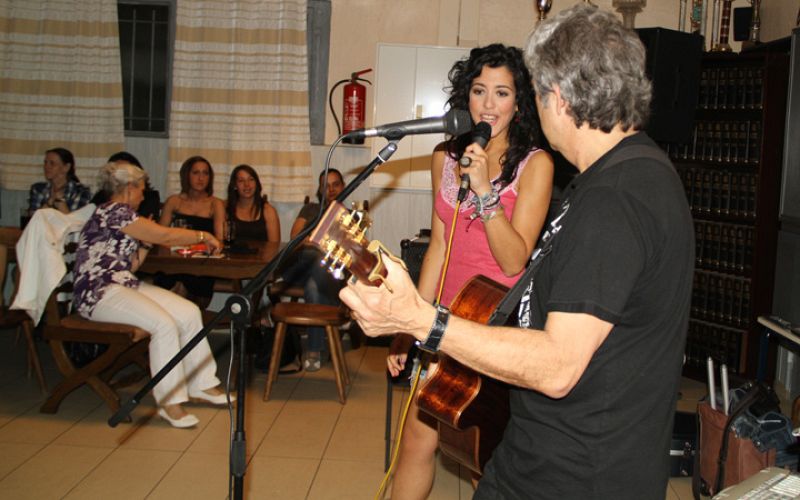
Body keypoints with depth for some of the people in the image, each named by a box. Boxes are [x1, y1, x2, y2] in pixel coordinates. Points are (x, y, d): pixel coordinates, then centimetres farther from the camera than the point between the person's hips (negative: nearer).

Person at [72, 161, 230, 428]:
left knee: (190, 312, -5)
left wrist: (146, 242, 10)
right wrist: (203, 236, -1)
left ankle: (202, 385, 4)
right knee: (164, 324, -29)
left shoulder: (119, 213, 20)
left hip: (125, 285, 10)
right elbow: (166, 235, -13)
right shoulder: (114, 211, -11)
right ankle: (169, 402, -20)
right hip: (100, 293, -10)